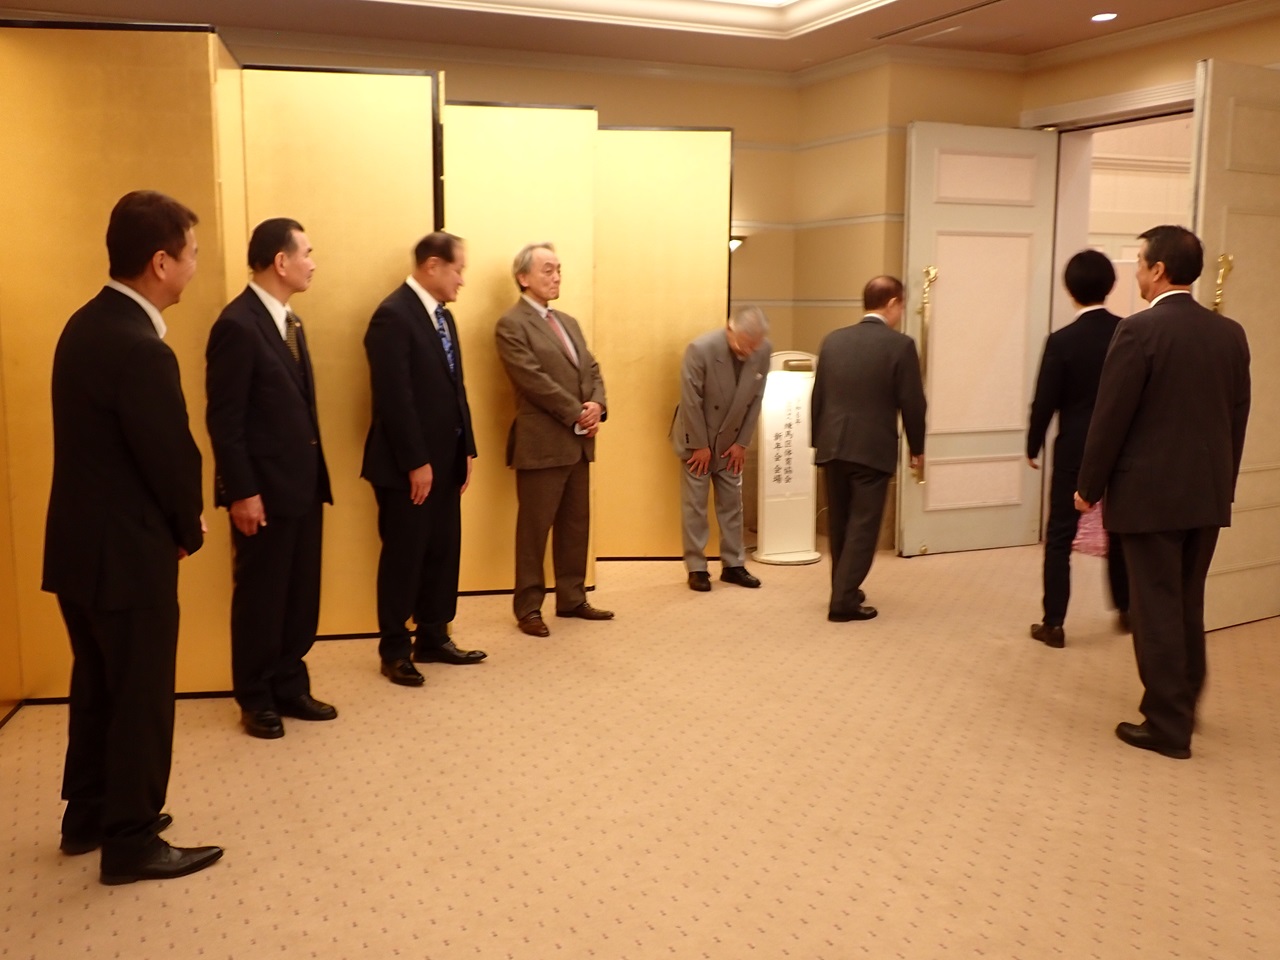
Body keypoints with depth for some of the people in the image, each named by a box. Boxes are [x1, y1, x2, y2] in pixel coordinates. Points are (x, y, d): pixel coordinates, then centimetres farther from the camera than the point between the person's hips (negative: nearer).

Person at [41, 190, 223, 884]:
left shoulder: (87, 325, 6)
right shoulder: (140, 349, -25)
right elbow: (172, 455, -19)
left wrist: (172, 523, 9)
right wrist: (188, 530, 0)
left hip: (81, 543, 9)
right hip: (126, 553, -9)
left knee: (98, 688, 21)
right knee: (140, 700, 5)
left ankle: (88, 817, 36)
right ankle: (131, 843, 18)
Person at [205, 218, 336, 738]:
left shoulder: (289, 321, 12)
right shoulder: (238, 325, -16)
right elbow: (224, 419, -17)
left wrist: (315, 475, 14)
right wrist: (242, 492, -18)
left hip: (303, 484, 8)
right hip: (265, 490, -8)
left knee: (301, 595, 14)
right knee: (260, 597, 6)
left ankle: (290, 687, 27)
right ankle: (257, 699, 20)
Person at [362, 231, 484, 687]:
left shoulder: (442, 315, 13)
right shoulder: (394, 316, -15)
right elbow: (395, 397, -20)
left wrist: (466, 448, 11)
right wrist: (416, 462, -20)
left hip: (446, 460, 8)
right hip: (409, 465, -8)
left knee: (444, 552, 12)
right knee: (404, 557, 3)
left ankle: (433, 639, 25)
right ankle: (395, 650, 16)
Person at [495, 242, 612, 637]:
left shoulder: (568, 322, 18)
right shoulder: (511, 325, -8)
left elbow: (592, 370, 13)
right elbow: (535, 381, -17)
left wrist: (596, 405, -7)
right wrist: (578, 414, -15)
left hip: (578, 441, 8)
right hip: (541, 443, -8)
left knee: (576, 525, 13)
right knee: (534, 529, 0)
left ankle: (572, 599, 23)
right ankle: (528, 608, 9)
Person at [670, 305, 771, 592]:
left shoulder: (763, 351, -13)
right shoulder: (701, 349, -26)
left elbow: (756, 399, -3)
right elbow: (691, 401, -20)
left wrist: (742, 442, -3)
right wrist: (699, 445, -15)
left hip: (730, 441, 4)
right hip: (697, 439, -4)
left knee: (732, 503, 9)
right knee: (694, 505, 1)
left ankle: (733, 565, 18)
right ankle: (696, 568, 9)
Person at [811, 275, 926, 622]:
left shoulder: (833, 340, 6)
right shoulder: (900, 345, -8)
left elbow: (817, 397, 10)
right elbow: (912, 404, -7)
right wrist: (917, 448, 6)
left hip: (833, 447, 5)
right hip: (873, 450, -5)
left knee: (840, 524, 16)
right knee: (862, 525, 2)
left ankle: (844, 589, 28)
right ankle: (844, 600, 1)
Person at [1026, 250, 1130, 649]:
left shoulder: (1061, 341, -13)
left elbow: (1045, 402, -11)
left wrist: (1033, 447, 4)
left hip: (1075, 451, -4)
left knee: (1060, 537, 3)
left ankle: (1054, 623, 3)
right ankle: (1126, 608, 36)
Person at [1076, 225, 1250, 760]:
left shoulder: (1140, 330, -14)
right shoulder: (1231, 334, 6)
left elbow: (1111, 416, -13)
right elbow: (1238, 417, 11)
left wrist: (1089, 486, -3)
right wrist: (1222, 481, 20)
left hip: (1149, 494, -6)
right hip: (1208, 494, 7)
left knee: (1157, 609, 3)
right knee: (1188, 606, 19)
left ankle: (1167, 726, 10)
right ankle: (1182, 706, 33)